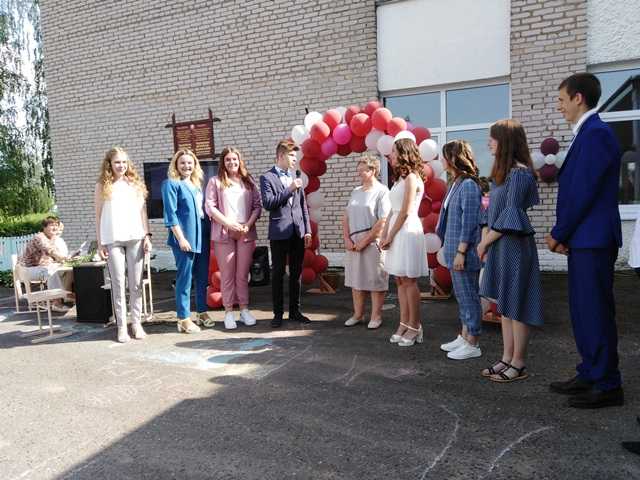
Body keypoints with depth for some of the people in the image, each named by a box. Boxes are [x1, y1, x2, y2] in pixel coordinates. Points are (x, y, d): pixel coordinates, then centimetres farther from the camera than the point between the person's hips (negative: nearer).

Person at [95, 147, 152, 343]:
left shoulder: (135, 183, 10)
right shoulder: (102, 186, 6)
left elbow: (143, 211, 11)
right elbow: (98, 216, 6)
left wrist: (147, 235, 3)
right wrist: (99, 243, 1)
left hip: (135, 238, 2)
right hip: (112, 240, -1)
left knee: (136, 283, 4)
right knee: (118, 284, 1)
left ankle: (137, 322, 13)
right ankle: (121, 326, 8)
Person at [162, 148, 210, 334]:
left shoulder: (197, 184, 17)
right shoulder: (171, 184, -3)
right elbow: (170, 214, -10)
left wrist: (209, 232, 11)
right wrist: (181, 238, -16)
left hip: (202, 237, 7)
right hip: (185, 239, -7)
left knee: (203, 277, 12)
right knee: (184, 279, -2)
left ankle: (202, 312, 24)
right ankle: (184, 319, 6)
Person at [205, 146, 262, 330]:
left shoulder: (248, 181, 12)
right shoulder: (216, 181, 5)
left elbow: (257, 205, 8)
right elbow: (210, 206, -3)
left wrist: (248, 224, -7)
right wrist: (229, 223, -12)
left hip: (246, 233, 2)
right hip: (223, 234, -2)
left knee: (243, 274, 7)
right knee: (227, 275, 3)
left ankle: (244, 309, 16)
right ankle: (228, 312, 11)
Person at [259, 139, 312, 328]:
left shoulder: (295, 176, 13)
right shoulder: (267, 177, -1)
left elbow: (303, 205, 12)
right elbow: (268, 203, -13)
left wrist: (308, 230, 6)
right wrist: (289, 189, -15)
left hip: (298, 231, 5)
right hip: (279, 232, -4)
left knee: (296, 273, 9)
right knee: (278, 273, 2)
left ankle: (295, 310, 20)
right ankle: (278, 313, 12)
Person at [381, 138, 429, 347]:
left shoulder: (411, 178, -9)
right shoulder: (400, 178, 18)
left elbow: (406, 212, -14)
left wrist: (390, 235, -10)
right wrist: (385, 234, 7)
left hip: (408, 231, -9)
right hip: (396, 232, 9)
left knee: (409, 281, -4)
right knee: (400, 280, 9)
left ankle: (414, 327, 5)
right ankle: (404, 324, 15)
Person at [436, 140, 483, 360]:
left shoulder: (468, 185, -15)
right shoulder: (455, 184, 12)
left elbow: (469, 222, -18)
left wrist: (461, 252, -19)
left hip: (463, 251, -9)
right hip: (454, 250, 9)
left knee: (468, 296, 0)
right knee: (461, 295, 16)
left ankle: (472, 344, 10)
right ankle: (464, 336, 27)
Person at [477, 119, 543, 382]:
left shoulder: (519, 173, -13)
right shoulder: (502, 173, 14)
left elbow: (511, 216, -17)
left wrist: (486, 242, -10)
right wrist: (485, 238, 3)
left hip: (514, 245, -9)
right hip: (498, 246, 9)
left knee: (515, 305, 0)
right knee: (504, 304, 12)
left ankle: (519, 365, 12)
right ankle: (507, 358, 22)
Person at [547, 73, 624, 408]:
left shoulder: (595, 133, -14)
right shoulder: (587, 133, 17)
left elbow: (583, 191, -18)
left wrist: (559, 234, -9)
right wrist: (561, 233, 9)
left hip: (593, 241, -10)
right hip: (583, 240, 10)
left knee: (595, 312, -2)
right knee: (583, 311, 15)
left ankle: (607, 385, 10)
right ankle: (590, 375, 27)